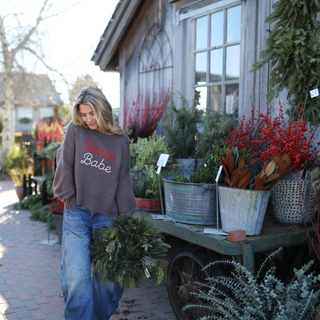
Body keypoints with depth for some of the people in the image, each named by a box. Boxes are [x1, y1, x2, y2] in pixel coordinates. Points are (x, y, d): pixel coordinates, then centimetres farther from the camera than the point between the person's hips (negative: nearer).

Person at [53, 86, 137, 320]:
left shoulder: (121, 141, 5)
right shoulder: (75, 131, 1)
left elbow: (124, 182, 6)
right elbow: (65, 166, 1)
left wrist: (128, 218, 4)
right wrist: (68, 198, -3)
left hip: (107, 215, 2)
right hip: (77, 213, -1)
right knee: (78, 274, -8)